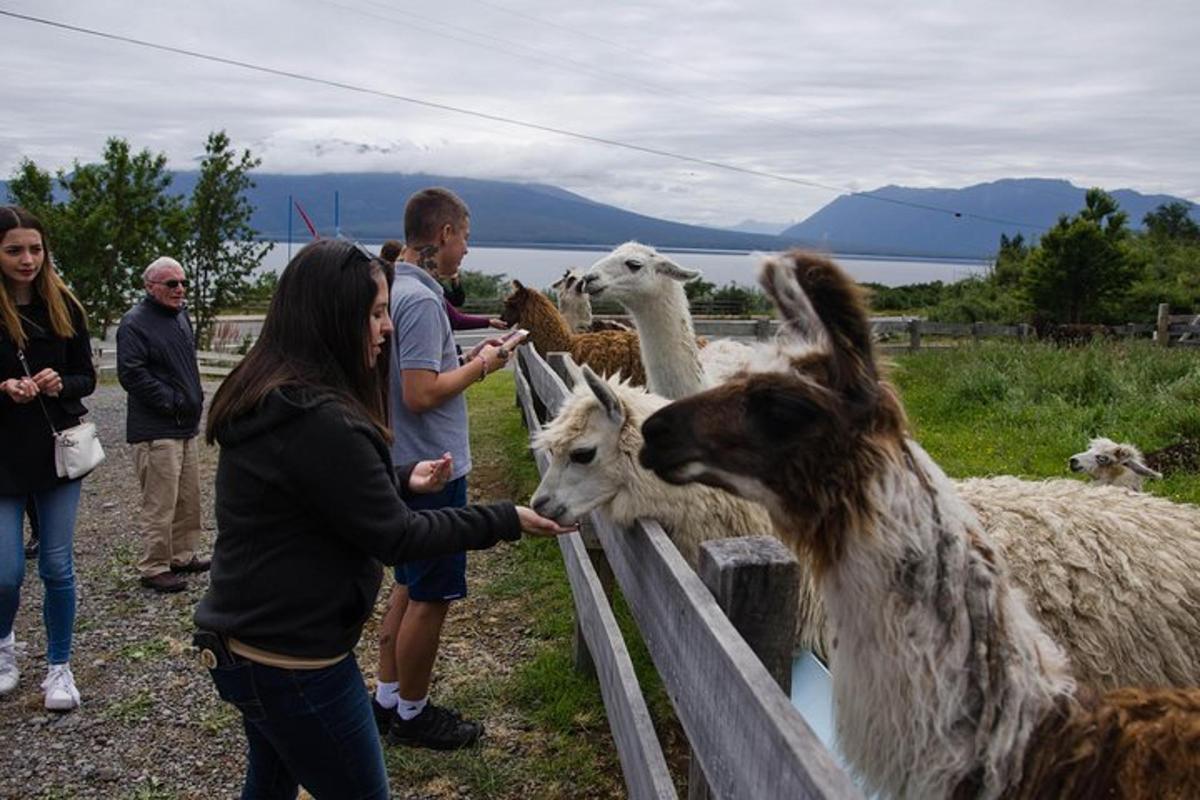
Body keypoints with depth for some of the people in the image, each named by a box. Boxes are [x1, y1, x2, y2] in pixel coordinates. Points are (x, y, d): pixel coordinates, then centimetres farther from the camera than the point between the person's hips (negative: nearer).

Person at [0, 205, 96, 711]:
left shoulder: (63, 306, 0)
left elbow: (87, 378, 5)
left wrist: (60, 384, -15)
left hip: (58, 451, 2)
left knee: (57, 566, 6)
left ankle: (59, 666, 22)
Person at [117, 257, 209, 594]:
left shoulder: (181, 316, 15)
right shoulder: (135, 322, -12)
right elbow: (131, 373, -19)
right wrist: (171, 402, -18)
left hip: (187, 426, 9)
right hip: (156, 430, -9)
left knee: (189, 499, 15)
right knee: (159, 504, -5)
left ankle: (182, 555, 28)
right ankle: (154, 568, 5)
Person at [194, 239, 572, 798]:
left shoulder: (266, 396, 3)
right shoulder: (318, 420, -27)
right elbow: (396, 537, -20)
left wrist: (402, 479, 9)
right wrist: (506, 521, -13)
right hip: (292, 663, -10)